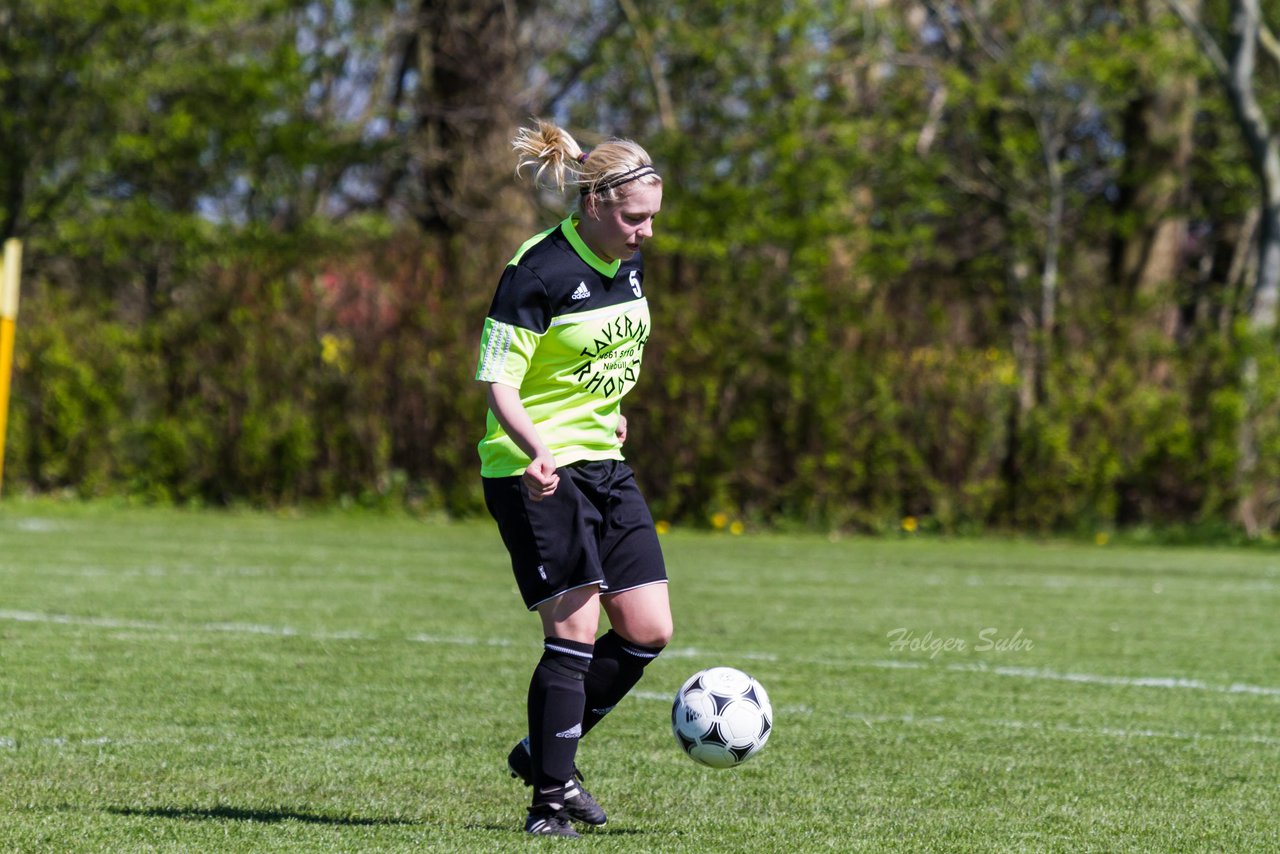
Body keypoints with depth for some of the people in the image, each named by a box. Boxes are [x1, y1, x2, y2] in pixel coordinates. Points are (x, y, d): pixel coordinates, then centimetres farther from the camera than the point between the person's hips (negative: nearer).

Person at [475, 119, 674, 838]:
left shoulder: (629, 263, 6)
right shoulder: (538, 272, -17)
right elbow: (499, 382, -19)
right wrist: (537, 452, -34)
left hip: (604, 462, 8)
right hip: (536, 472, -8)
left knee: (649, 630, 4)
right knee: (576, 629, -11)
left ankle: (546, 751, 21)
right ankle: (552, 799, 0)